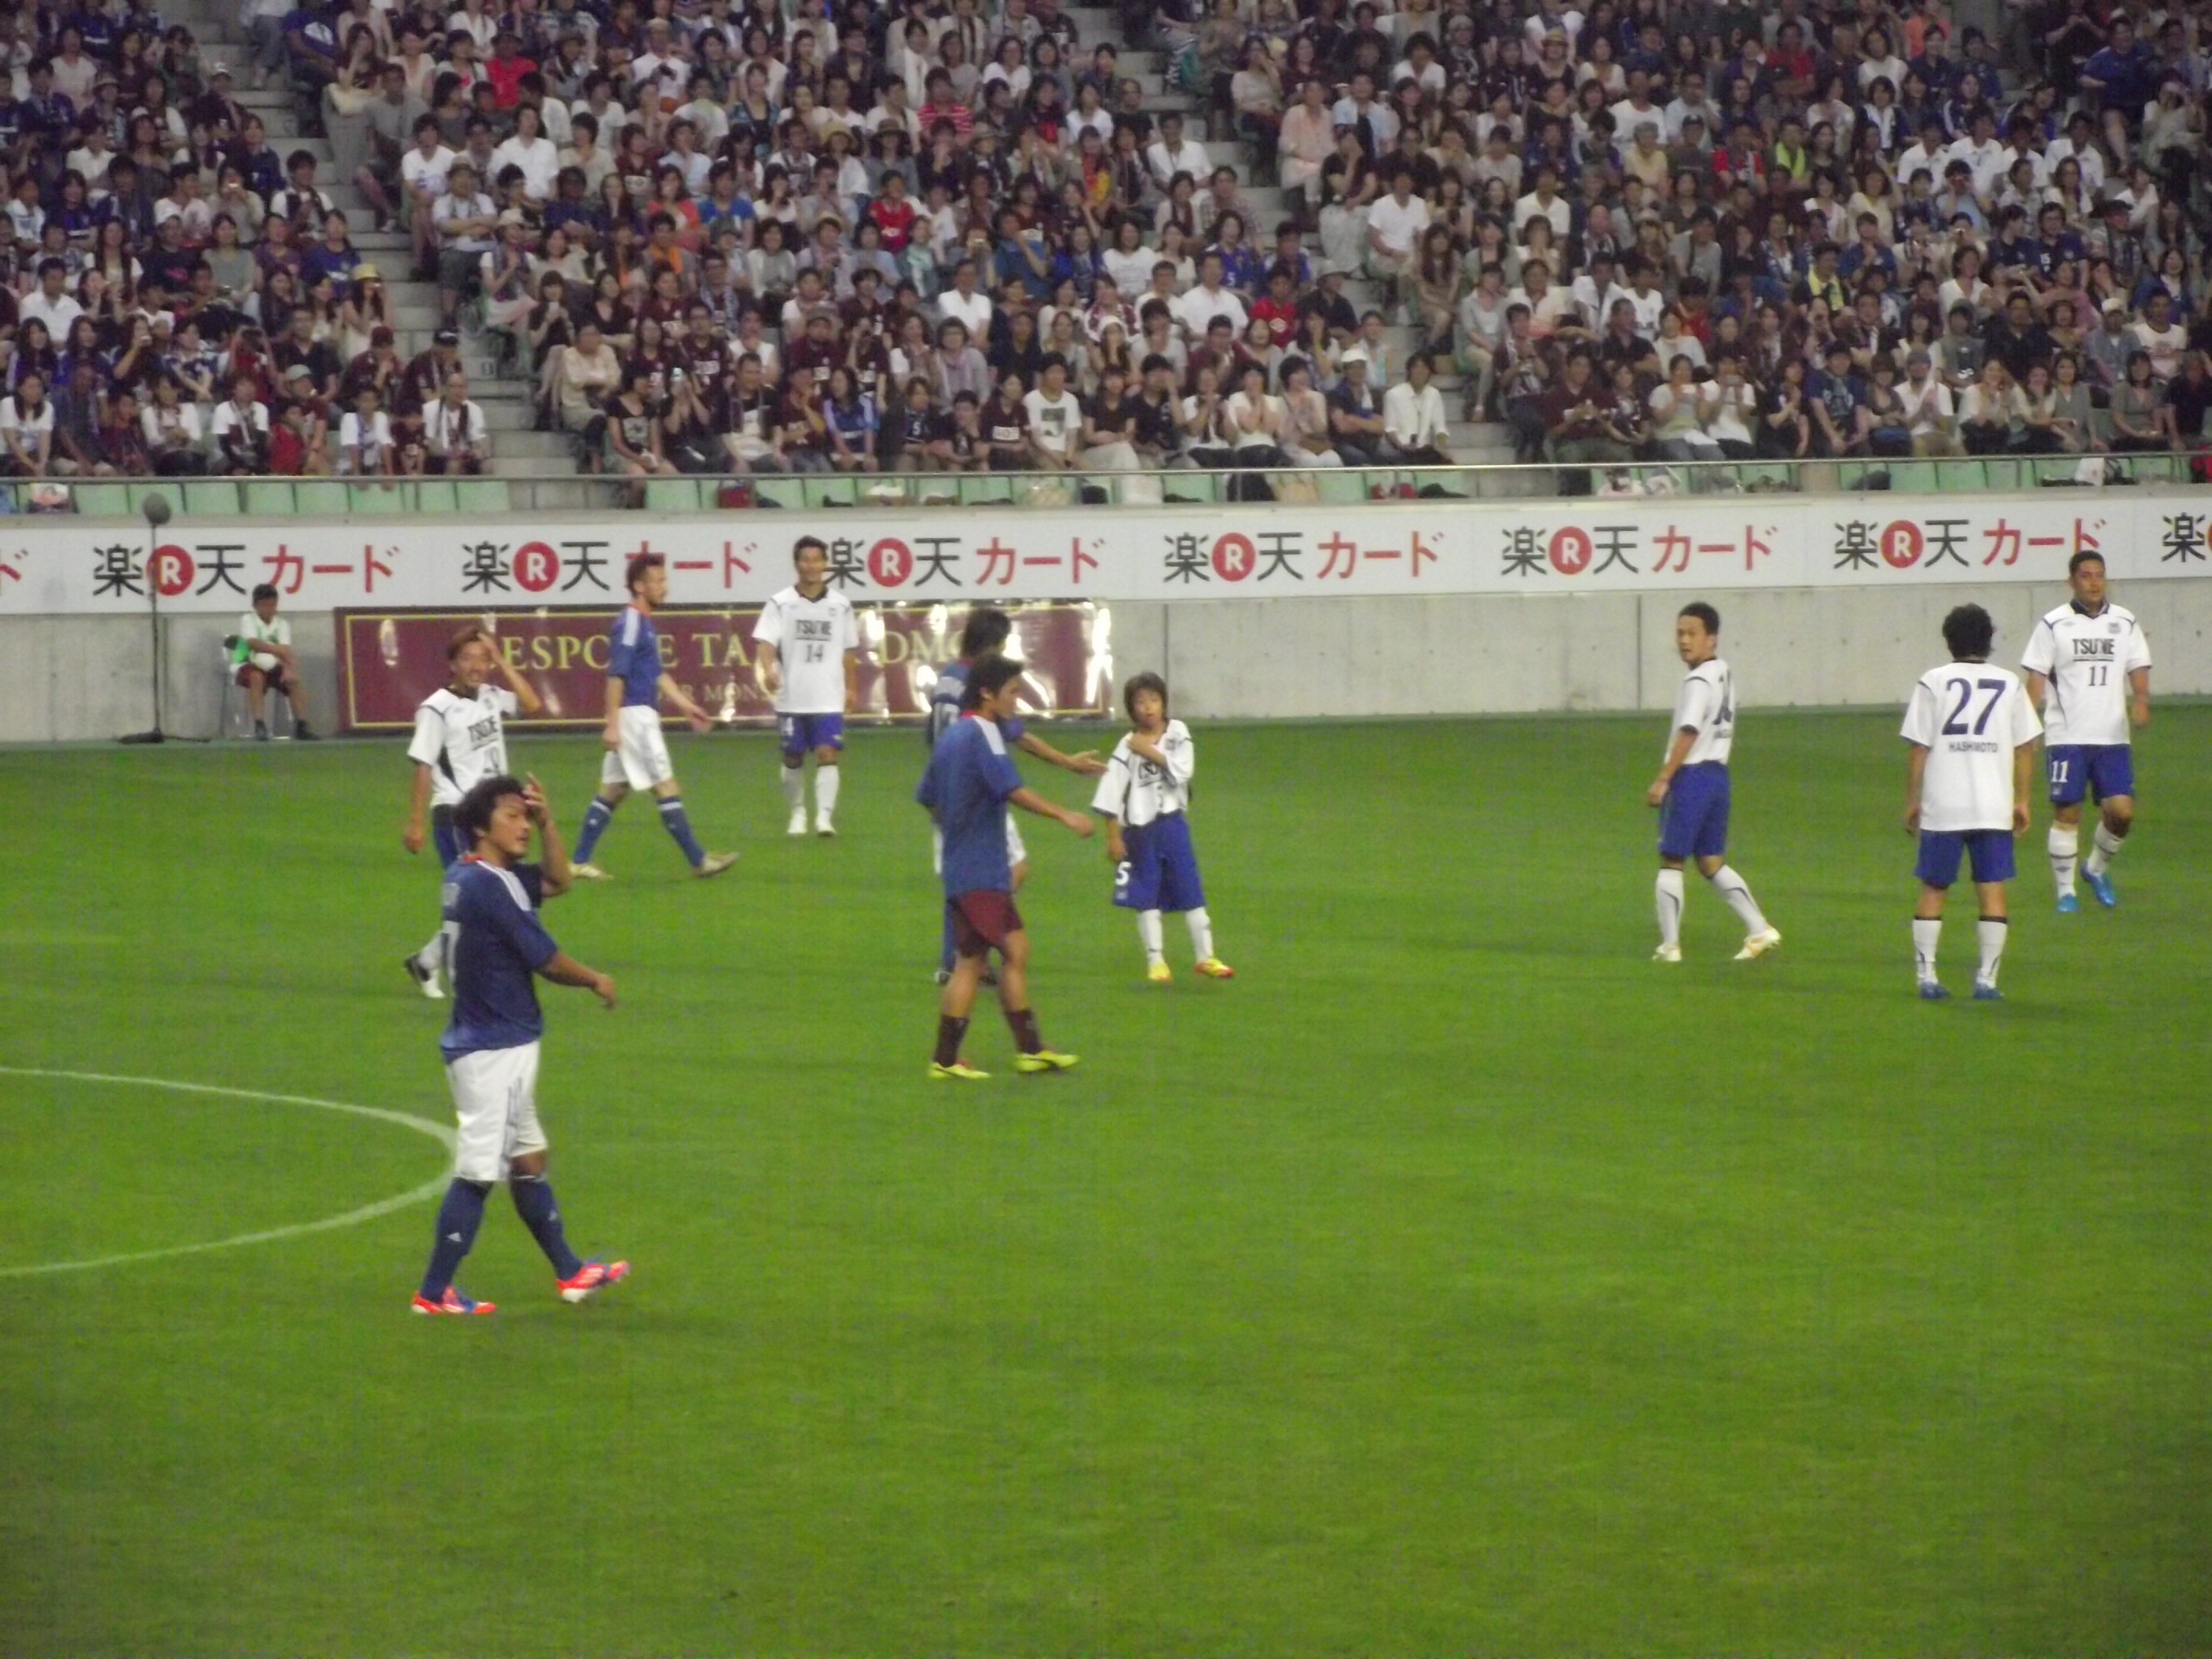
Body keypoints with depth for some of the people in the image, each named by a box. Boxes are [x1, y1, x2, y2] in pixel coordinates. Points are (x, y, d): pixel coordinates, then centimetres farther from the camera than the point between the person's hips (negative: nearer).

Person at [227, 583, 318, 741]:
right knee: (257, 677, -36)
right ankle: (260, 726, -38)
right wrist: (277, 650, -43)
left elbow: (285, 650, -14)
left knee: (292, 680, -22)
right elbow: (253, 643, -29)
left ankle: (301, 725, -16)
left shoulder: (282, 624, 1)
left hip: (272, 666, 4)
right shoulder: (248, 620, -10)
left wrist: (288, 669, -34)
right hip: (246, 665, -4)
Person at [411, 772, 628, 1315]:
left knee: (528, 1161, 19)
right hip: (495, 1051, -10)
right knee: (478, 1172, -5)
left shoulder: (468, 878, 9)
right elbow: (546, 959, -15)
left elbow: (557, 881, 20)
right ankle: (434, 1292, 0)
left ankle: (568, 1272, 30)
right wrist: (597, 981, 2)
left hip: (498, 1046, 10)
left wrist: (546, 823, 6)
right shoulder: (489, 886, -20)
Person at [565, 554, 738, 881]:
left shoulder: (643, 622, 16)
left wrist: (687, 706, 22)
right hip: (634, 716, -10)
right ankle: (699, 861, -4)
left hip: (642, 716, 10)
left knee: (613, 790, 10)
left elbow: (658, 675, 23)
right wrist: (612, 724, -22)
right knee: (666, 787, -6)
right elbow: (616, 675, -19)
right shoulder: (630, 623, -14)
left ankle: (580, 861, 11)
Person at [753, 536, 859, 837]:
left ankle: (824, 817, -15)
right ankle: (797, 814, 27)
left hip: (829, 698, 0)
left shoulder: (840, 605, 5)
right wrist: (768, 670, -30)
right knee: (793, 759, 9)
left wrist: (849, 688, 19)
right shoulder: (781, 604, -2)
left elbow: (848, 649, 15)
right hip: (791, 698, 0)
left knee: (827, 755, -12)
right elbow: (765, 642, -12)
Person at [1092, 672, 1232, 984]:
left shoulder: (1177, 733, -2)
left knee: (1190, 890, 4)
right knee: (1147, 898, 6)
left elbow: (1182, 771, -15)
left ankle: (1205, 957, 11)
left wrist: (1152, 753, -16)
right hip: (1140, 829, -1)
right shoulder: (1127, 747, -8)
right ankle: (1155, 961, 15)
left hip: (1172, 824, 1)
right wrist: (1113, 837, -8)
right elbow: (1111, 794, -7)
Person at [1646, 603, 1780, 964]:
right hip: (1718, 773, 9)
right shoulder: (1724, 674, 13)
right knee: (1711, 863, 14)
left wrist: (1662, 780, -19)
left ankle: (1669, 945, 1)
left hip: (1691, 775, -9)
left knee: (1671, 861, 0)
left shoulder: (1698, 681, -15)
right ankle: (1760, 930, 8)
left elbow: (1688, 734, -21)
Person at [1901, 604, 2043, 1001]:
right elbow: (2025, 747, 5)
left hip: (1941, 807, -1)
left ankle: (1926, 977, 4)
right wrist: (2022, 801, 13)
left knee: (1933, 890, 8)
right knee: (1992, 892, 5)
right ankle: (1986, 979, 1)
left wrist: (1912, 801, 5)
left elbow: (1918, 748, -3)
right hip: (1995, 807, 1)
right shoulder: (2009, 684, 5)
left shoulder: (1933, 682, 0)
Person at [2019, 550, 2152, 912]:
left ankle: (2098, 869, 22)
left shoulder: (2125, 622, 8)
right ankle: (2065, 891, 9)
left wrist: (2141, 701, -14)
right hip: (2066, 736, -2)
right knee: (2066, 814, -2)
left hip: (2113, 736, 2)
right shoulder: (2054, 625, 0)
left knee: (2122, 811, -5)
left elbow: (2138, 669, 7)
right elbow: (2036, 678, 0)